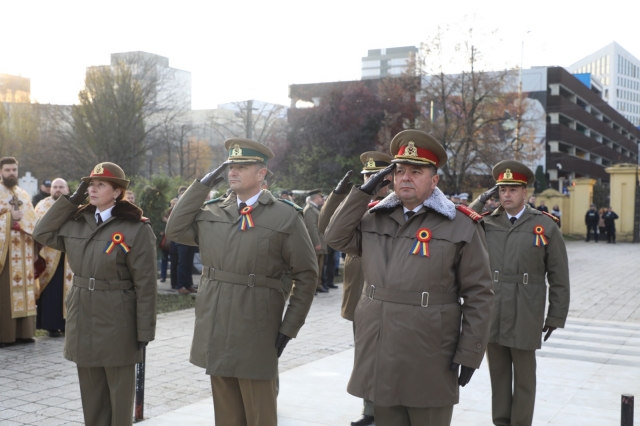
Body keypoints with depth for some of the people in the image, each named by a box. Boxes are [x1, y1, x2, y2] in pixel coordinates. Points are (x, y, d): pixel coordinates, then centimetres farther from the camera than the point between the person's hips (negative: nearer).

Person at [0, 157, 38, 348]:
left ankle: (23, 332, 11)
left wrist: (20, 219, -5)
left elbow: (33, 221, 12)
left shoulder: (24, 195, 16)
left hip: (23, 251, 5)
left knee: (22, 288, 6)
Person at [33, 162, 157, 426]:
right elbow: (42, 234, 9)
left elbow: (145, 283, -11)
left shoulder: (137, 228, -11)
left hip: (117, 322, -6)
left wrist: (144, 331, -12)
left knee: (119, 394, 6)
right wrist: (71, 200, 2)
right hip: (82, 320, 6)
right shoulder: (76, 221, 8)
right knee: (91, 393, 15)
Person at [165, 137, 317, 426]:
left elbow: (306, 275, -4)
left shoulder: (286, 216, -5)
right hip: (215, 331, 5)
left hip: (255, 334, -4)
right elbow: (174, 230, 4)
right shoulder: (211, 212, 9)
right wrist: (202, 185, 2)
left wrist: (289, 328, -7)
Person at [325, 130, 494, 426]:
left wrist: (469, 354, -9)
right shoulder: (374, 219, 12)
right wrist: (364, 191, 0)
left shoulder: (461, 226, -5)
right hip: (378, 358, 5)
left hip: (428, 363, -4)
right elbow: (336, 238, 6)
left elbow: (478, 296, -6)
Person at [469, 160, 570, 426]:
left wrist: (556, 317, -1)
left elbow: (559, 277, 0)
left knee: (524, 376, 8)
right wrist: (481, 201, -4)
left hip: (526, 317, -3)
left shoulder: (545, 225, -2)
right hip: (492, 314, 3)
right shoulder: (486, 223, 6)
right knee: (498, 372, 13)